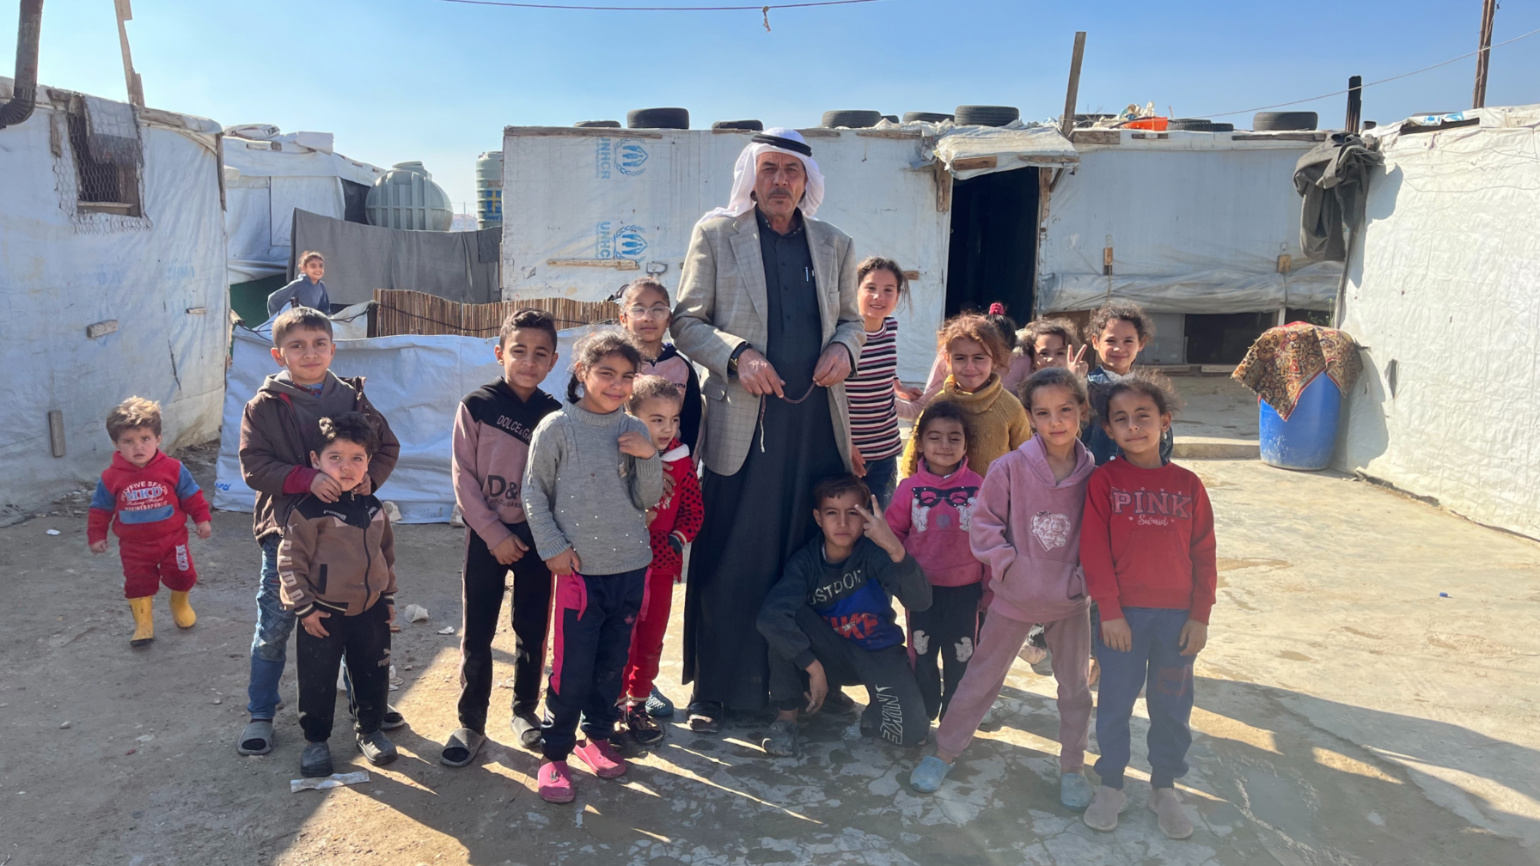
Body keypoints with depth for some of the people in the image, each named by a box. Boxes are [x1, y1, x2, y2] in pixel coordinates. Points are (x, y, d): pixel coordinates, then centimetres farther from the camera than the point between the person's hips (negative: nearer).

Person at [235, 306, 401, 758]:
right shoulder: (264, 406, -6)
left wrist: (367, 479, -14)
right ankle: (260, 714, 25)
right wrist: (308, 479, -25)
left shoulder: (351, 399, 1)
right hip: (286, 529, -2)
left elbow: (387, 446, 5)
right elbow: (253, 466, -11)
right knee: (274, 627, 7)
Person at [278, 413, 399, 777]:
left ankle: (369, 730, 34)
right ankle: (316, 740, 27)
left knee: (373, 675, 15)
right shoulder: (307, 510, -16)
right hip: (323, 613, -4)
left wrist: (388, 596, 14)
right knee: (318, 680, 8)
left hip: (370, 610, 5)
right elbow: (290, 561, -13)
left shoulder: (373, 508, 2)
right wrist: (303, 607, -12)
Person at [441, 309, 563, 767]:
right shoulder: (476, 406, -7)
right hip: (486, 535, -1)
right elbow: (463, 478, -7)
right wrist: (495, 533, -10)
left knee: (532, 630, 12)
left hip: (536, 537, 2)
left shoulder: (556, 414, -2)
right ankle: (471, 723, 19)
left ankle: (525, 711, 30)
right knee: (477, 635, 5)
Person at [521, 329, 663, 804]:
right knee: (572, 669, -2)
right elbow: (534, 493, -1)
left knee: (613, 663, 15)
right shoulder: (557, 428, -6)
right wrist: (553, 547, -7)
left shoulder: (634, 431, 5)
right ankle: (555, 755, 15)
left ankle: (597, 737, 33)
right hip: (580, 569, -4)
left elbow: (648, 500, 6)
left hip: (631, 568, 4)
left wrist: (648, 458, -10)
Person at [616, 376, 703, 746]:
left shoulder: (682, 462, -3)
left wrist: (675, 541, -12)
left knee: (651, 639, 16)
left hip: (662, 566, 4)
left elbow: (693, 511, 2)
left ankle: (638, 705, 33)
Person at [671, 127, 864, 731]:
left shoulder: (835, 245, 15)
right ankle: (712, 692, 15)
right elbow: (686, 320, 3)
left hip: (817, 423, 3)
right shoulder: (716, 234, 5)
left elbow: (850, 317, 22)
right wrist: (737, 355, -14)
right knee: (730, 562, 1)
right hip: (743, 421, -3)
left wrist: (844, 347, -2)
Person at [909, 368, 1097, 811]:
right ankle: (944, 751, 27)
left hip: (1070, 598, 2)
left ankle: (1072, 767, 35)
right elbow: (985, 521, -7)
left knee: (1075, 685, 15)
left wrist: (1084, 575, -8)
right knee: (982, 679, 10)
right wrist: (1007, 566, -14)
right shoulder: (1010, 467, -15)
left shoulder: (1093, 474, -10)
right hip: (1015, 596, -2)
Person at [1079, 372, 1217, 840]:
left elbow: (1204, 554, 3)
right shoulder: (1104, 480, -5)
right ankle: (1110, 786, 26)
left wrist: (1199, 616, 0)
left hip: (1177, 616, 2)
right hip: (1124, 615, -2)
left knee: (1172, 706, 13)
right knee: (1115, 702, 9)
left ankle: (1164, 788, 31)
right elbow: (1094, 551, -8)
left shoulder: (1187, 484, 1)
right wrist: (1110, 611, -11)